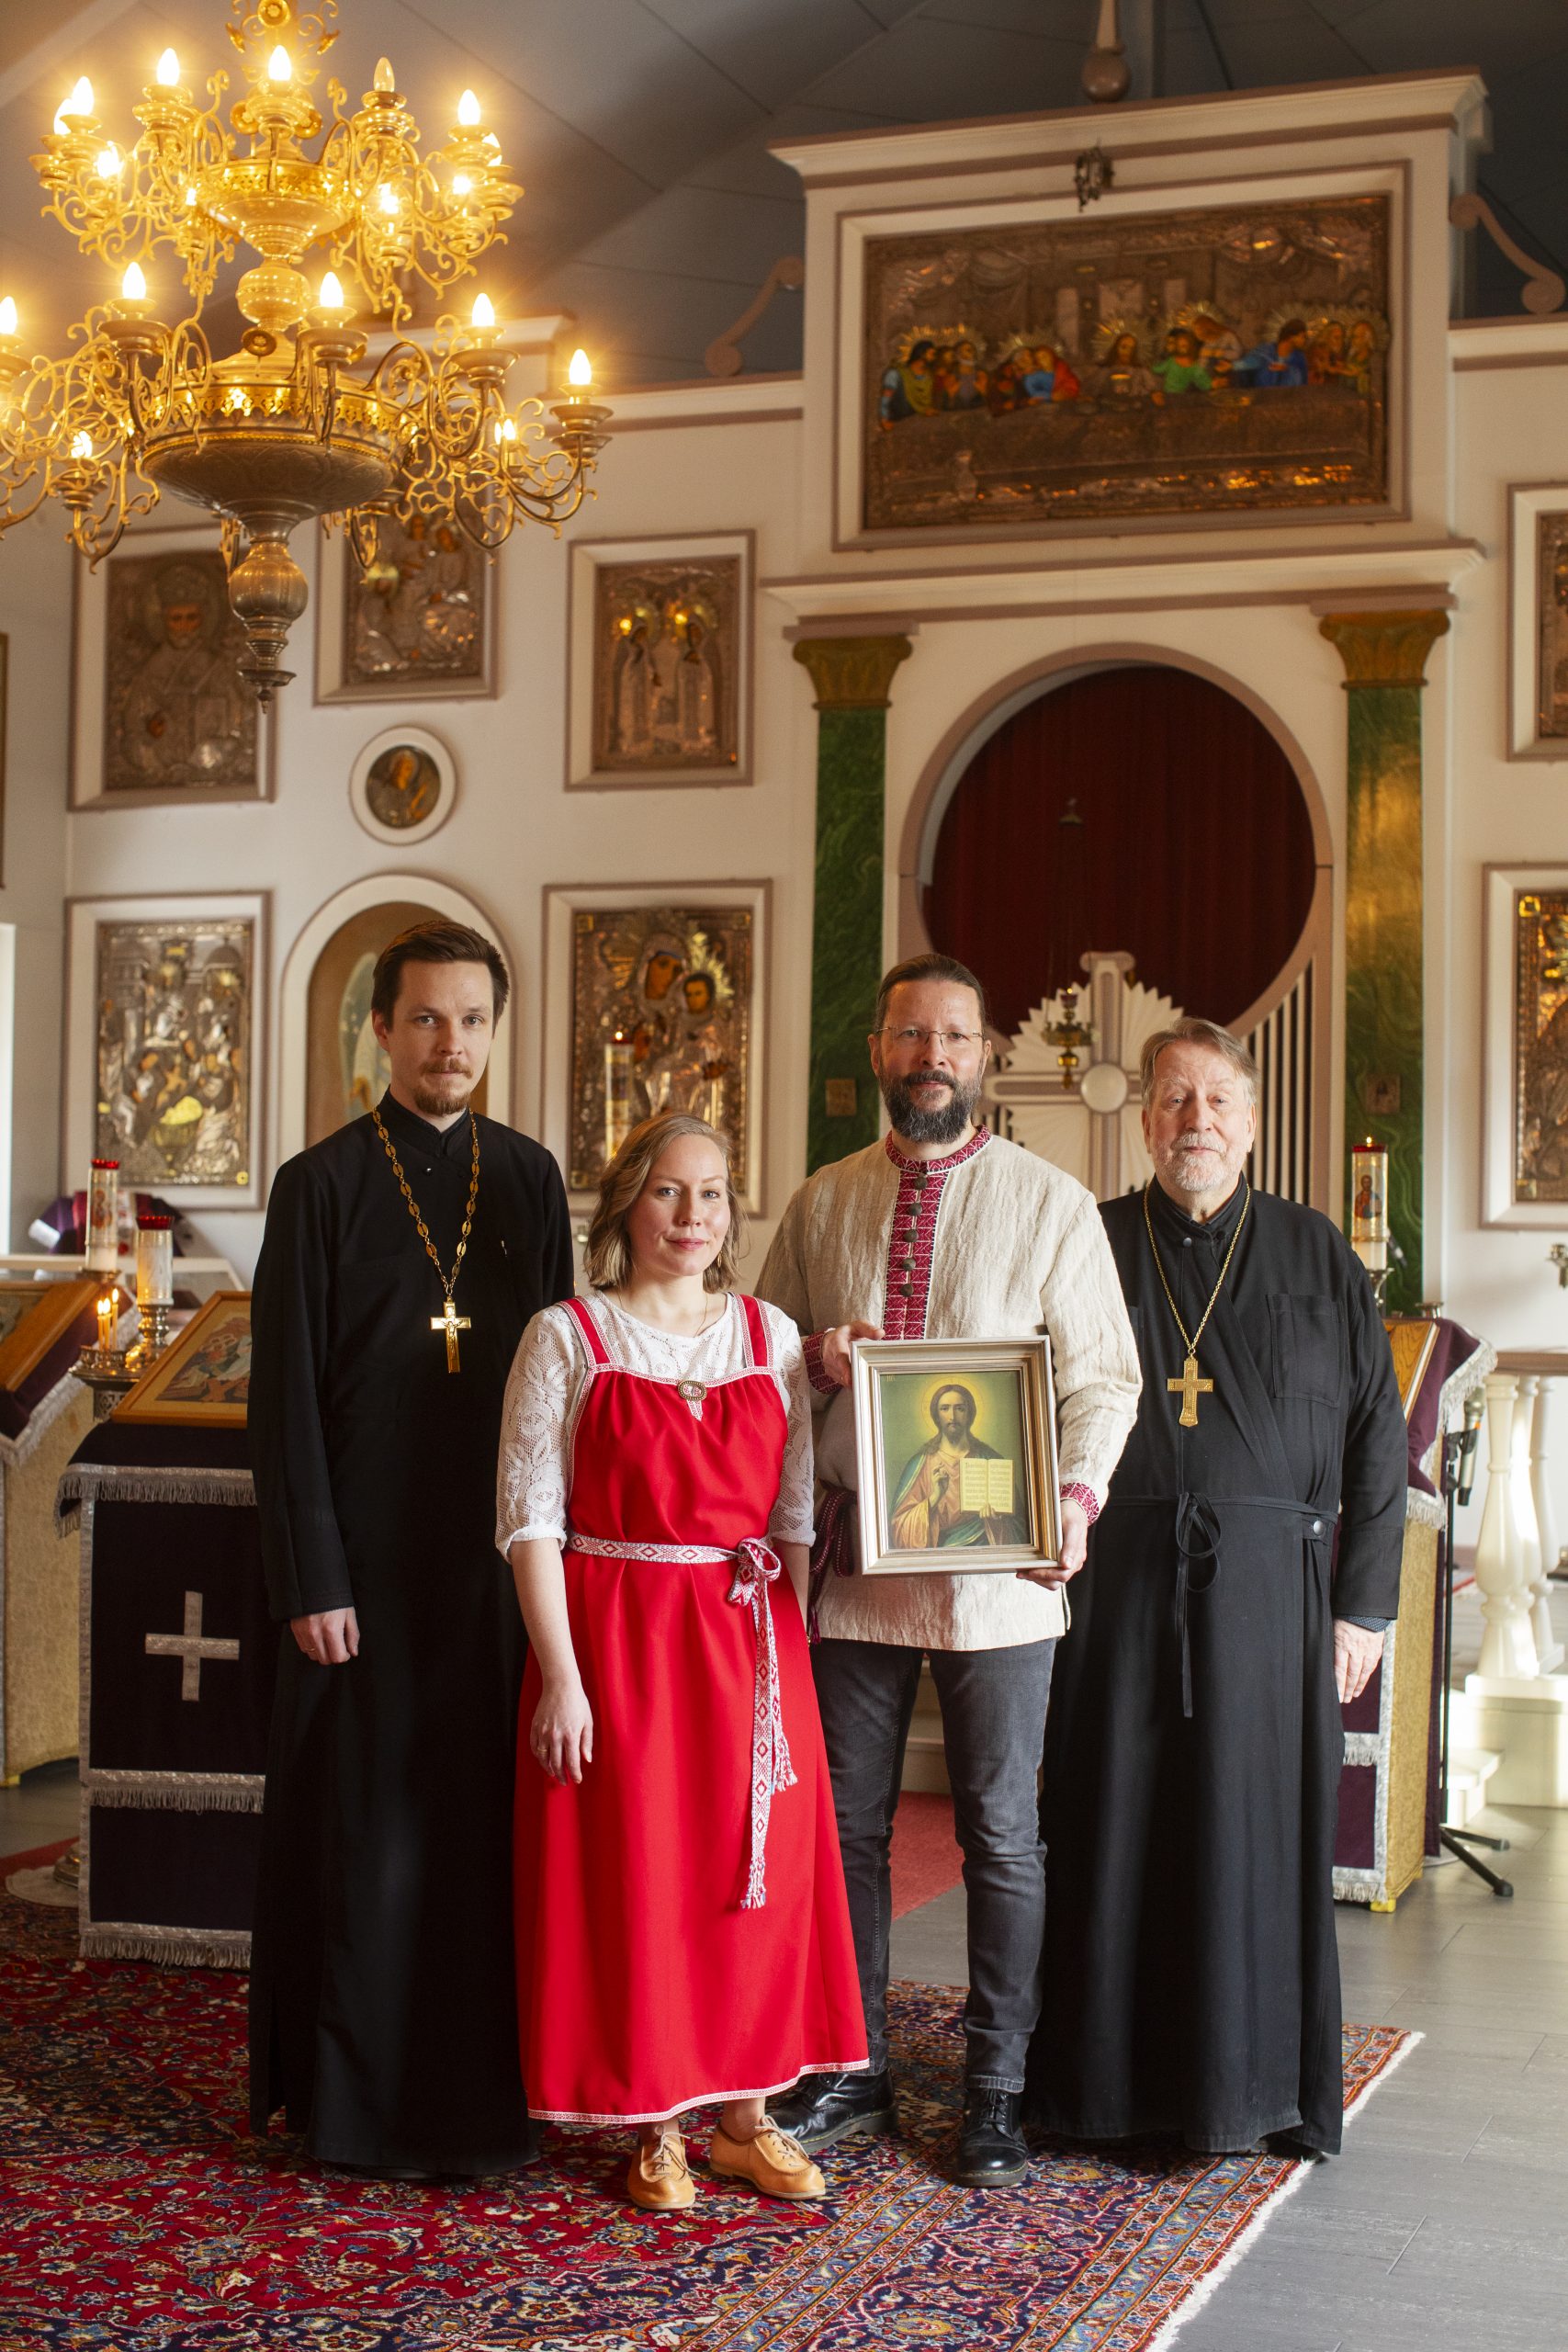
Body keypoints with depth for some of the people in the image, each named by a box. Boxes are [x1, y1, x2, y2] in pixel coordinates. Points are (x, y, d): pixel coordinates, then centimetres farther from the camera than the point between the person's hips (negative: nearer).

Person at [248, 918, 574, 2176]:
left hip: (500, 1552, 3)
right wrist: (310, 1580, -10)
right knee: (368, 1824, 3)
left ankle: (482, 2086, 19)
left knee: (489, 1822, 7)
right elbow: (286, 1400, -5)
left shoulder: (528, 1177, 9)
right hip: (369, 1559, -3)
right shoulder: (322, 1185, -2)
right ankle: (356, 2094, 16)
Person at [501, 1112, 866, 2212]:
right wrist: (560, 1674, -12)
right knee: (629, 1870, 2)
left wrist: (798, 1652, 3)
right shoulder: (567, 1337, -3)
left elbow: (798, 1513, 10)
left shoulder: (772, 1337, 7)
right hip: (615, 1636, -3)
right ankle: (654, 2126, 17)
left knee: (760, 1870, 7)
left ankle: (747, 2113, 23)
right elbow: (529, 1514, -6)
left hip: (751, 1639, 3)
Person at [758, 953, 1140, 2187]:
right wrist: (814, 1356, -6)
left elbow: (1103, 1376, -1)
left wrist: (1078, 1496, -17)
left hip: (997, 1572, -3)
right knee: (847, 1822, 11)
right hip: (851, 1561, 3)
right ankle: (851, 2069, 25)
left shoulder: (1051, 1203, 0)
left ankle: (996, 2089, 18)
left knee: (1002, 1836, 4)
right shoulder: (821, 1203, 9)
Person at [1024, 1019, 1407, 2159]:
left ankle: (1251, 2085, 18)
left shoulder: (1316, 1254, 6)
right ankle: (1106, 2076, 17)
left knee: (1257, 1836, 4)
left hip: (1268, 1589, 0)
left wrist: (1364, 1604, 0)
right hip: (1117, 1583, 0)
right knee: (1114, 1832, 4)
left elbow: (1376, 1434, 6)